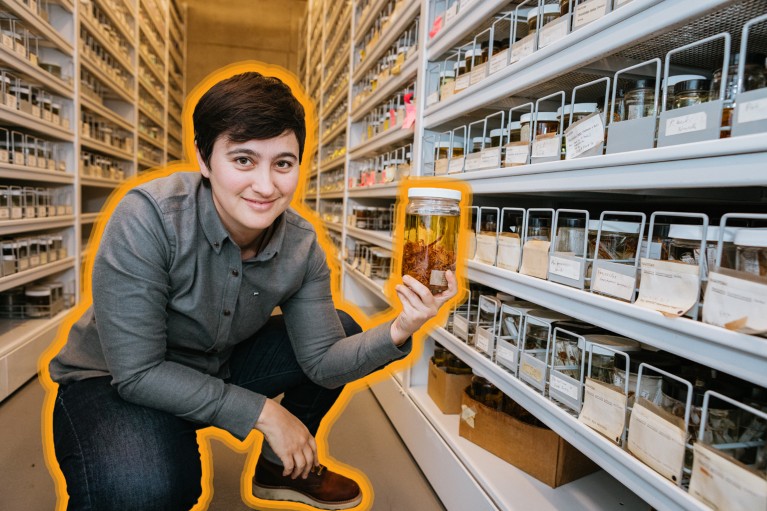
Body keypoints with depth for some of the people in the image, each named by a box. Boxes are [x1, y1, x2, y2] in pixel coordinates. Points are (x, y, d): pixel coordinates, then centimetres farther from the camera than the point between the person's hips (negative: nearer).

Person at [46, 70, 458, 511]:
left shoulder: (301, 246, -14)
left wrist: (397, 333, -32)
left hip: (218, 367, 5)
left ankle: (281, 469, 17)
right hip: (112, 383, -5)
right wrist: (263, 412, -24)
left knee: (341, 330, -2)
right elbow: (137, 371, -27)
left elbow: (322, 362, -12)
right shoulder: (148, 219, -29)